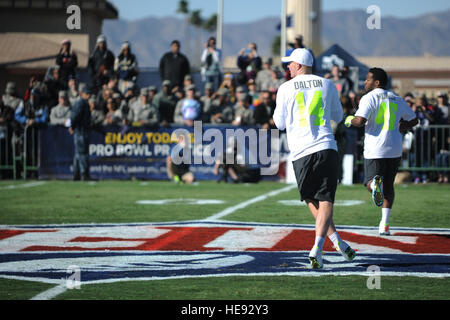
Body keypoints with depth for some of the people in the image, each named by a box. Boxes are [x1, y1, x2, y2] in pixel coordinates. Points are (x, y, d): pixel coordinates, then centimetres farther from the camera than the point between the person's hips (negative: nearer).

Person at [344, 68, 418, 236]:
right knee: (388, 184, 15)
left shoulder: (369, 98, -6)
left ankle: (375, 183, -34)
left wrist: (350, 120, 3)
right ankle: (384, 224, 8)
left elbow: (360, 121, -18)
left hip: (375, 150, -5)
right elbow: (413, 120, 22)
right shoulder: (397, 99, 13)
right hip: (395, 149, 5)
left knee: (370, 182, 5)